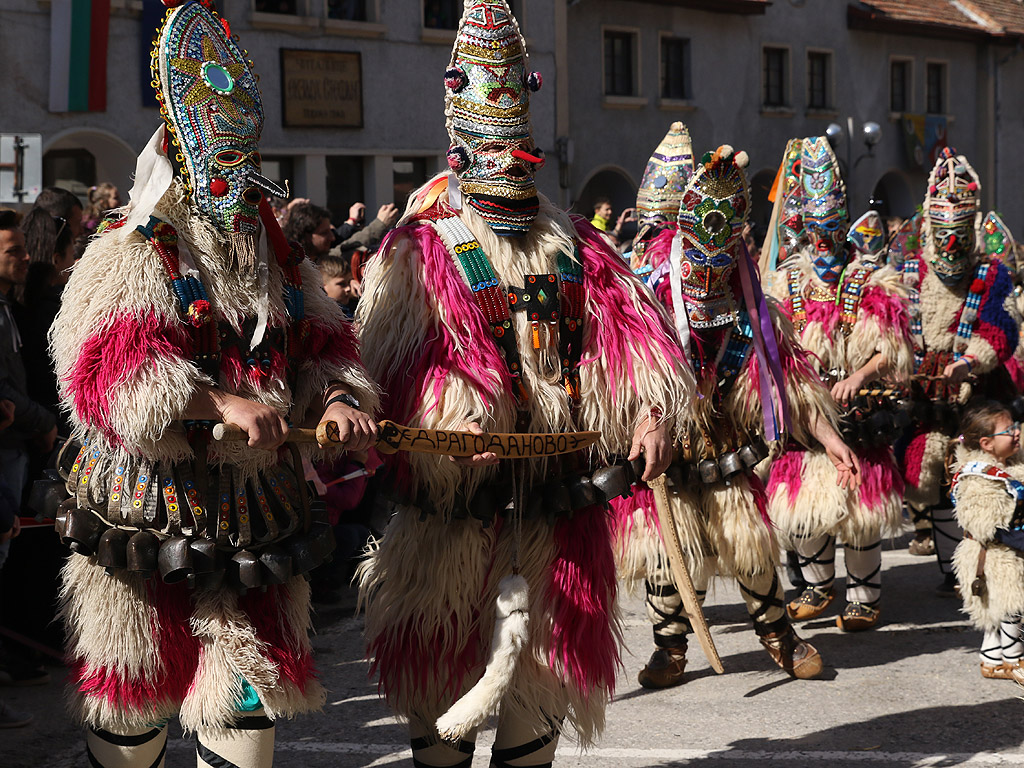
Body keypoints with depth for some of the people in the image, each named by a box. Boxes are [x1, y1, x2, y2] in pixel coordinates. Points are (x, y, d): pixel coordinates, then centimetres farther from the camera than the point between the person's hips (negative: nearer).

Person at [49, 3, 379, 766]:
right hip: (148, 510, -4)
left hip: (254, 513, 5)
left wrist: (339, 399, -10)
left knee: (251, 697, 5)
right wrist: (221, 402, -31)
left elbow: (325, 346, 14)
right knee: (136, 684, 7)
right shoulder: (133, 257, -6)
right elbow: (106, 369, -20)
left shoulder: (281, 260, 13)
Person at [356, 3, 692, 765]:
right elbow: (393, 361, -14)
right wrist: (455, 418, -30)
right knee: (441, 655, 4)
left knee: (550, 657, 13)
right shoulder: (420, 250, -2)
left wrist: (653, 408, -13)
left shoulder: (574, 246, 13)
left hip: (560, 493, 4)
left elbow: (631, 325, 4)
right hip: (455, 497, -4)